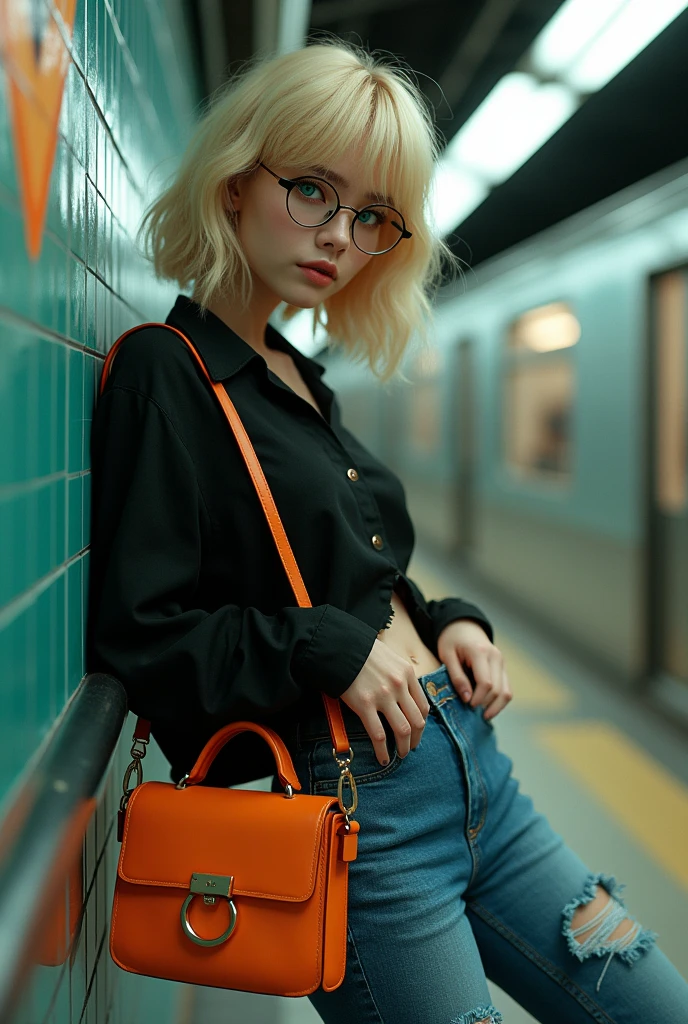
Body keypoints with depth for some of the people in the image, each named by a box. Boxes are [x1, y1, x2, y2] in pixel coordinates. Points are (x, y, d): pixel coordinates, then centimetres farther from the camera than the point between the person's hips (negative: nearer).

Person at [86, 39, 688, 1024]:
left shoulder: (298, 378, 15)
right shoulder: (165, 373, -10)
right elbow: (137, 639, -16)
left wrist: (448, 624, 4)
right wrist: (328, 649, -17)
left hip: (470, 759, 9)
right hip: (352, 801, -8)